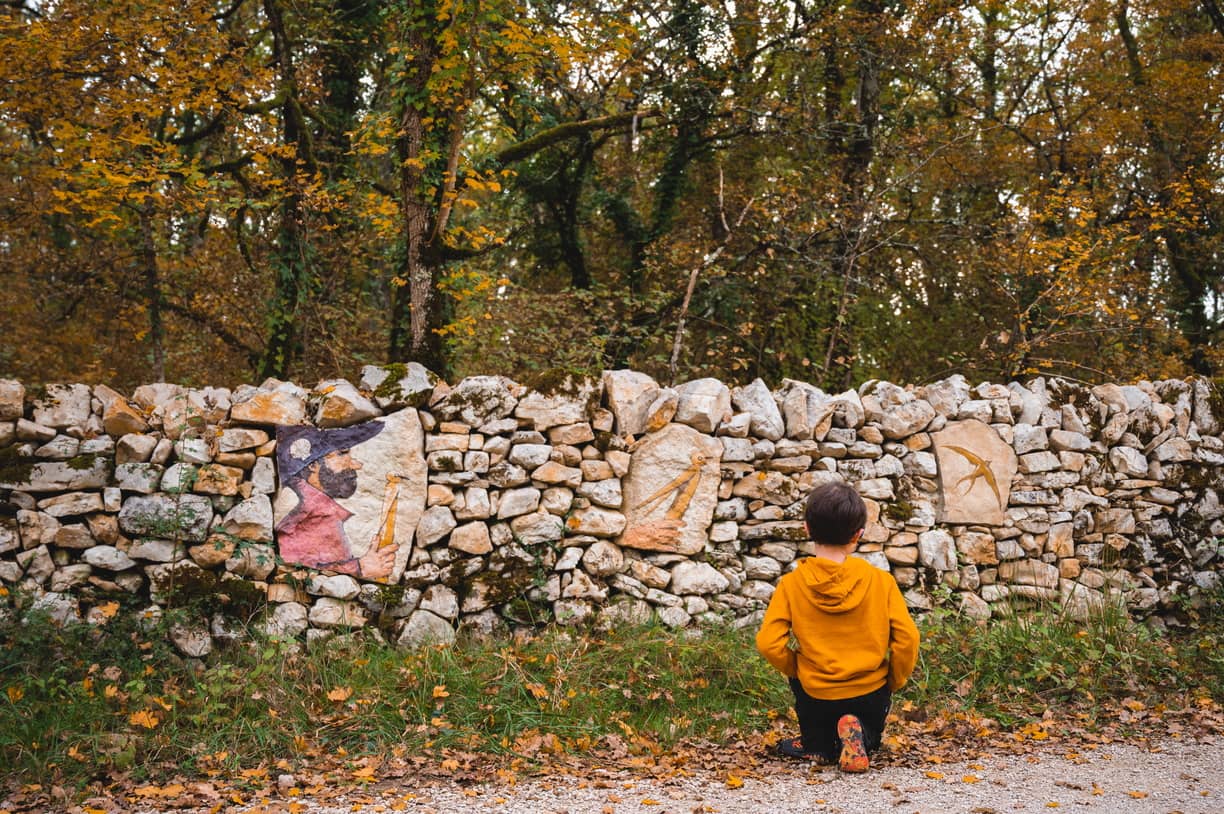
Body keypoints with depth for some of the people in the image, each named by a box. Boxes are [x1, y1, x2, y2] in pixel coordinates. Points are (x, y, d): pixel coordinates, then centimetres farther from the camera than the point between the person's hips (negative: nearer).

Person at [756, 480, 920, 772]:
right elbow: (907, 638, -10)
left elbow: (769, 643, -13)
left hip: (817, 696, 0)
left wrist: (796, 670, 6)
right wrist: (894, 682, 7)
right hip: (871, 695, 0)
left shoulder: (791, 584, -9)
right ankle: (859, 734, -2)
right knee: (870, 735, 32)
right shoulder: (880, 580, -8)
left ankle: (816, 741, 17)